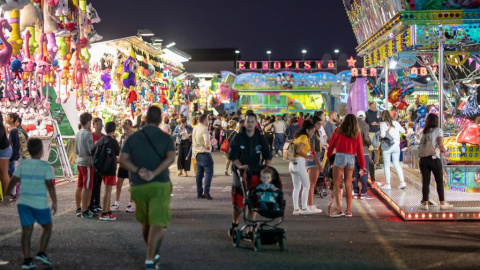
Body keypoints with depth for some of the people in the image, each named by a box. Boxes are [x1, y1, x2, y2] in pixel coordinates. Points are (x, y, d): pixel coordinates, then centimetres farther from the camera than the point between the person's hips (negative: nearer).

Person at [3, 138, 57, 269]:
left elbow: (13, 181, 7)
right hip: (40, 203, -4)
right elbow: (49, 185, -12)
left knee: (26, 231, 6)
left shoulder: (23, 164, 4)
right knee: (47, 227, 14)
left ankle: (27, 260, 5)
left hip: (23, 202, 4)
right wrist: (54, 202, -8)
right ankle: (41, 253, 4)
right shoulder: (45, 166, -7)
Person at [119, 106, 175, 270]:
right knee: (157, 224, -4)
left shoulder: (133, 138, 6)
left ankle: (154, 254, 35)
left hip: (138, 186, 3)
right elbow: (171, 158, -17)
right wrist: (154, 174, -21)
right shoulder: (166, 138, 0)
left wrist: (138, 171, -15)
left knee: (146, 223, 21)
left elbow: (122, 160, -5)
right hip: (159, 185, -3)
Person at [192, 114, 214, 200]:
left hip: (197, 153, 9)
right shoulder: (204, 129, -17)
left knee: (199, 173, 10)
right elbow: (206, 139, -32)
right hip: (204, 153, -9)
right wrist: (207, 146, -16)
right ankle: (206, 191, -17)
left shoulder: (195, 128, 11)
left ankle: (199, 193, 11)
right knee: (209, 172, -7)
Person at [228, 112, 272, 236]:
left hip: (255, 174, 2)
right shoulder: (237, 138, -5)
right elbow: (232, 156, -11)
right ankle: (234, 224, 23)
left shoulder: (261, 138, 2)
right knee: (238, 202, -3)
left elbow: (267, 155, 3)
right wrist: (240, 166, -27)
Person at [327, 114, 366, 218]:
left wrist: (328, 156, 30)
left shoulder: (338, 131, 2)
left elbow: (331, 145, 11)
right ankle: (349, 210, 14)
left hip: (340, 157, -3)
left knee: (336, 184, 1)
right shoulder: (357, 134, 6)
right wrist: (362, 166, 15)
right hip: (351, 159, 3)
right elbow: (360, 151, 8)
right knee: (348, 185, 11)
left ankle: (339, 209, -10)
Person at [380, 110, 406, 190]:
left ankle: (387, 184, 7)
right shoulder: (396, 123, 4)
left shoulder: (383, 124, -10)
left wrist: (379, 135, 0)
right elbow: (403, 131, 15)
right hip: (396, 146, 4)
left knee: (386, 165, 5)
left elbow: (383, 135, -21)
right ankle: (402, 182, 8)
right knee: (397, 164, 14)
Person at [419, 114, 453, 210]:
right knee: (439, 181, 5)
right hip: (434, 158, -4)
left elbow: (421, 146, 8)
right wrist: (444, 150, 12)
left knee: (425, 182, 5)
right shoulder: (438, 131, 0)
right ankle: (442, 203, 6)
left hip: (423, 159, 4)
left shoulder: (424, 132, 13)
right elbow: (440, 145, -10)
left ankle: (425, 203, 3)